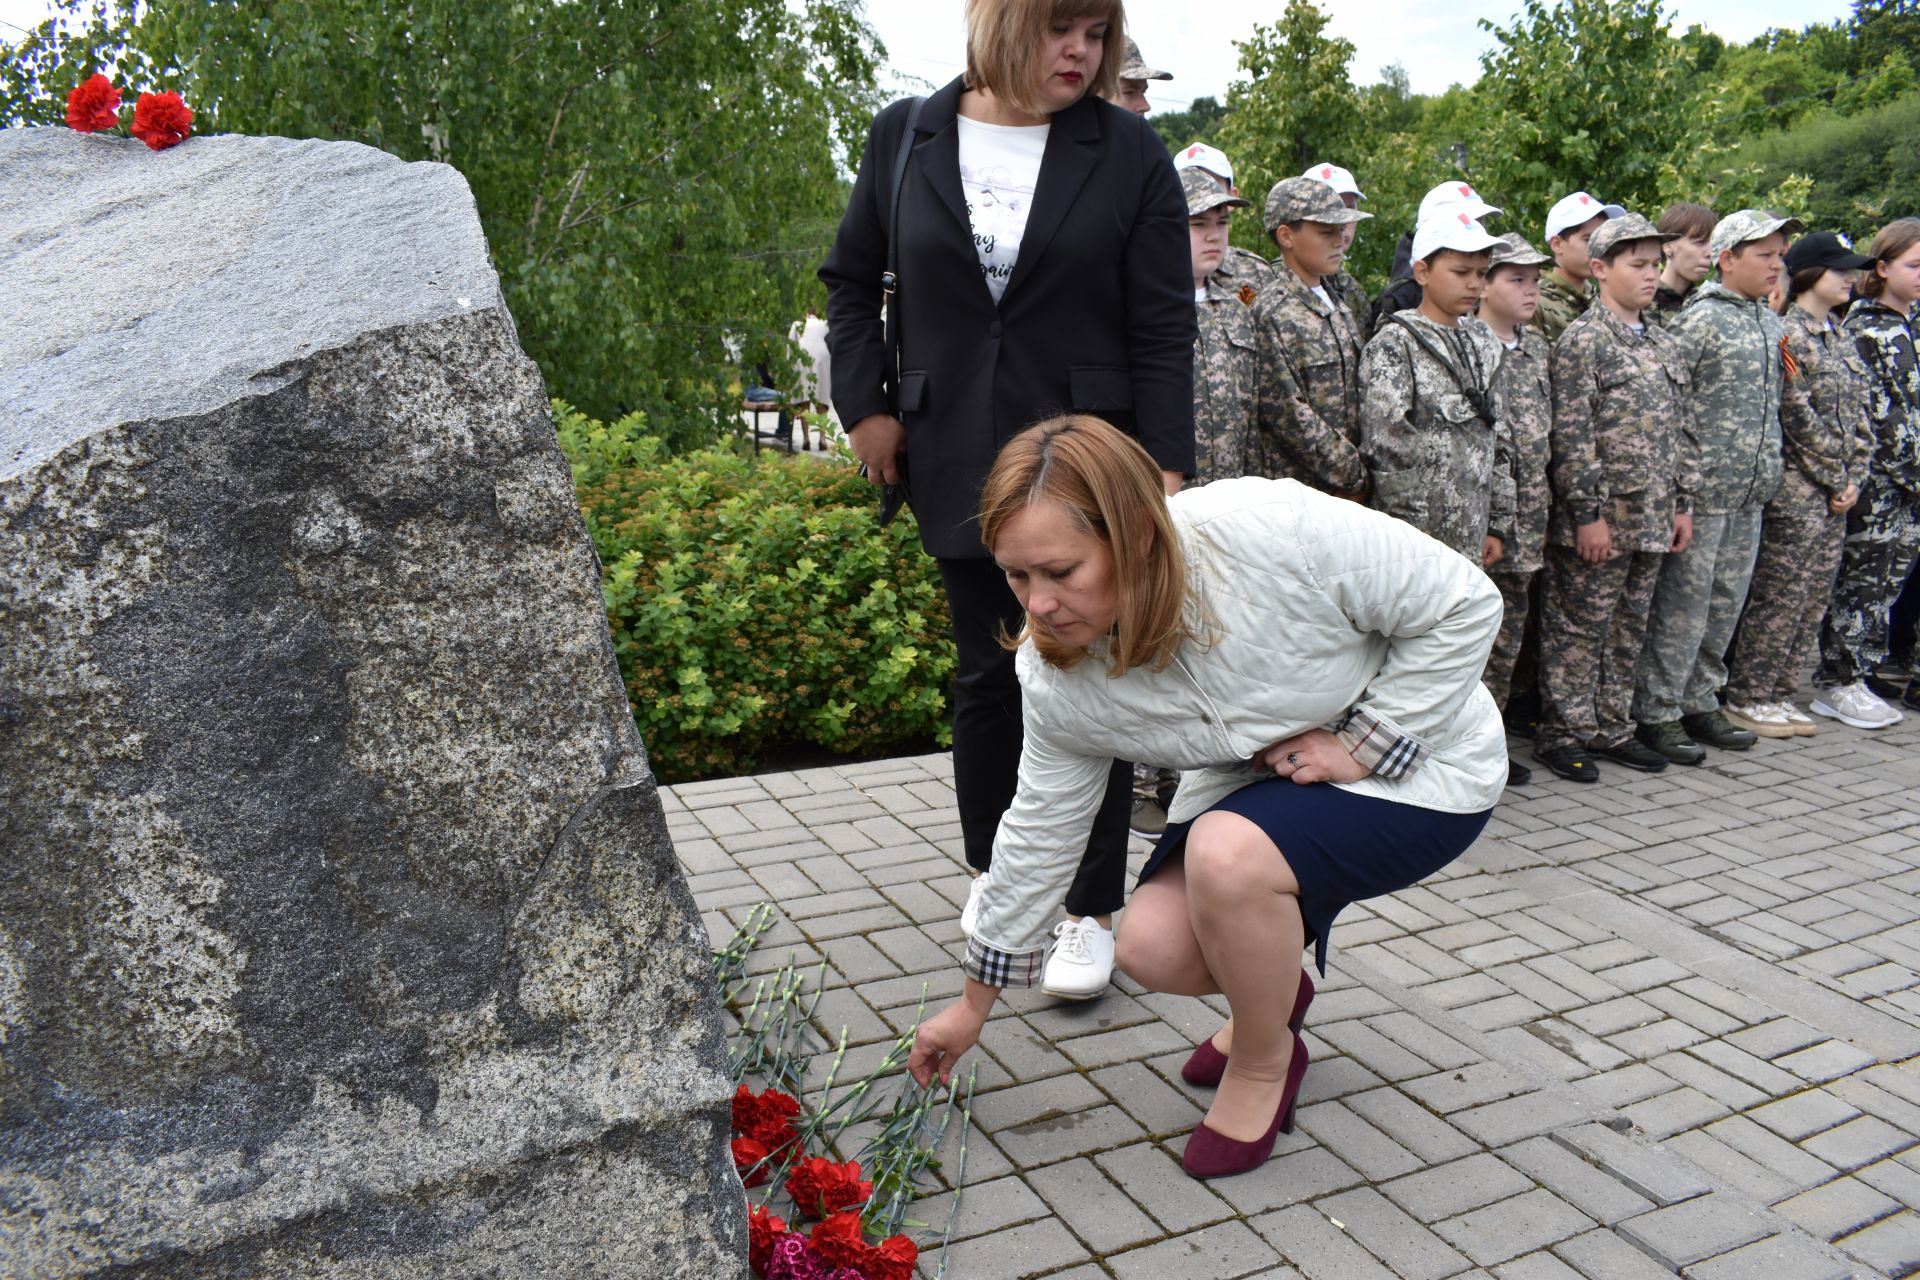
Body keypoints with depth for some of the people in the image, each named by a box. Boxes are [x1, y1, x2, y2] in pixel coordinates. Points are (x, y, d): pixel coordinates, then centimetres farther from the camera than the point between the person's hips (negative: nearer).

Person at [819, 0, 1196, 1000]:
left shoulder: (1127, 153, 0)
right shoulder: (905, 138, 6)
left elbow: (1164, 327, -3)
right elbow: (851, 280, 16)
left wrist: (1164, 467, -11)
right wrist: (864, 406, 6)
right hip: (960, 466, 2)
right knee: (988, 674, 9)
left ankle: (1090, 914, 14)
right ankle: (996, 881, 28)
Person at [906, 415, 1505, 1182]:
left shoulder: (1274, 531, -34)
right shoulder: (1056, 680, -17)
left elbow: (1464, 605, -20)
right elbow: (1038, 835, -3)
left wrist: (1360, 745, -22)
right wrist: (975, 1003, 5)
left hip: (1415, 769, -4)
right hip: (1258, 790, 5)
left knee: (1227, 851, -32)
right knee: (1151, 948, -15)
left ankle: (1263, 1064, -2)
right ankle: (1271, 987, 21)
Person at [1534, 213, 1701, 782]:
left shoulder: (1663, 344, 15)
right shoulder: (1582, 340, -10)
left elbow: (1681, 429, 19)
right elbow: (1572, 436, -16)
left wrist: (1683, 502, 13)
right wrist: (1588, 514, -18)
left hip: (1651, 521, 8)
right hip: (1599, 520, -8)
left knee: (1629, 628, 14)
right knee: (1579, 628, 0)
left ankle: (1610, 727, 25)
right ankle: (1562, 733, 10)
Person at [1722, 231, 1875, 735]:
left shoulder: (1840, 341, 16)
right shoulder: (1787, 334, -10)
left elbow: (1858, 418, 15)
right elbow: (1798, 417, -15)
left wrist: (1855, 478, 3)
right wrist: (1836, 480, -10)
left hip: (1836, 493, 8)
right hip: (1796, 489, -8)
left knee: (1814, 598, 10)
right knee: (1778, 597, -3)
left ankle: (1778, 694, 19)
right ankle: (1746, 697, 7)